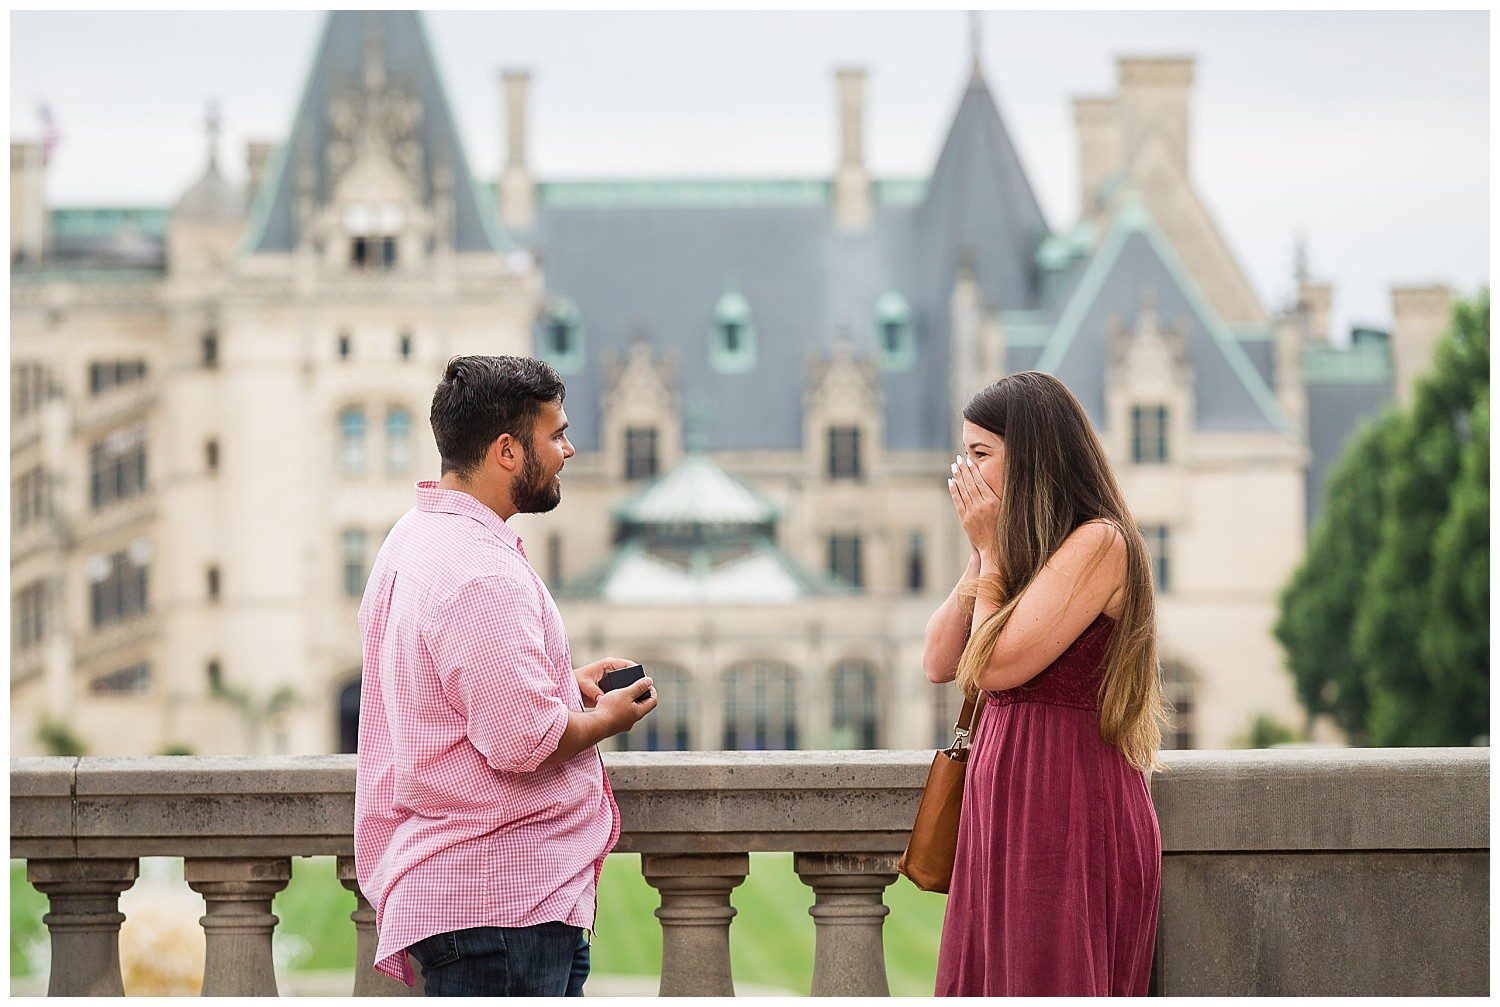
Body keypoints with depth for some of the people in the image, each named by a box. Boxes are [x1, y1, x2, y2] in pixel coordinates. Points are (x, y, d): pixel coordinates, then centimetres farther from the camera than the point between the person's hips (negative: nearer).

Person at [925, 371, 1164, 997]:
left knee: (1047, 985, -6)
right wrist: (981, 557, 6)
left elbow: (997, 664, -17)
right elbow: (939, 663, 13)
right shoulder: (1027, 548, 17)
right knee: (989, 983, 8)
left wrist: (990, 550, -4)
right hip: (1002, 805, 9)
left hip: (1065, 805, -9)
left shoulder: (1100, 543, -11)